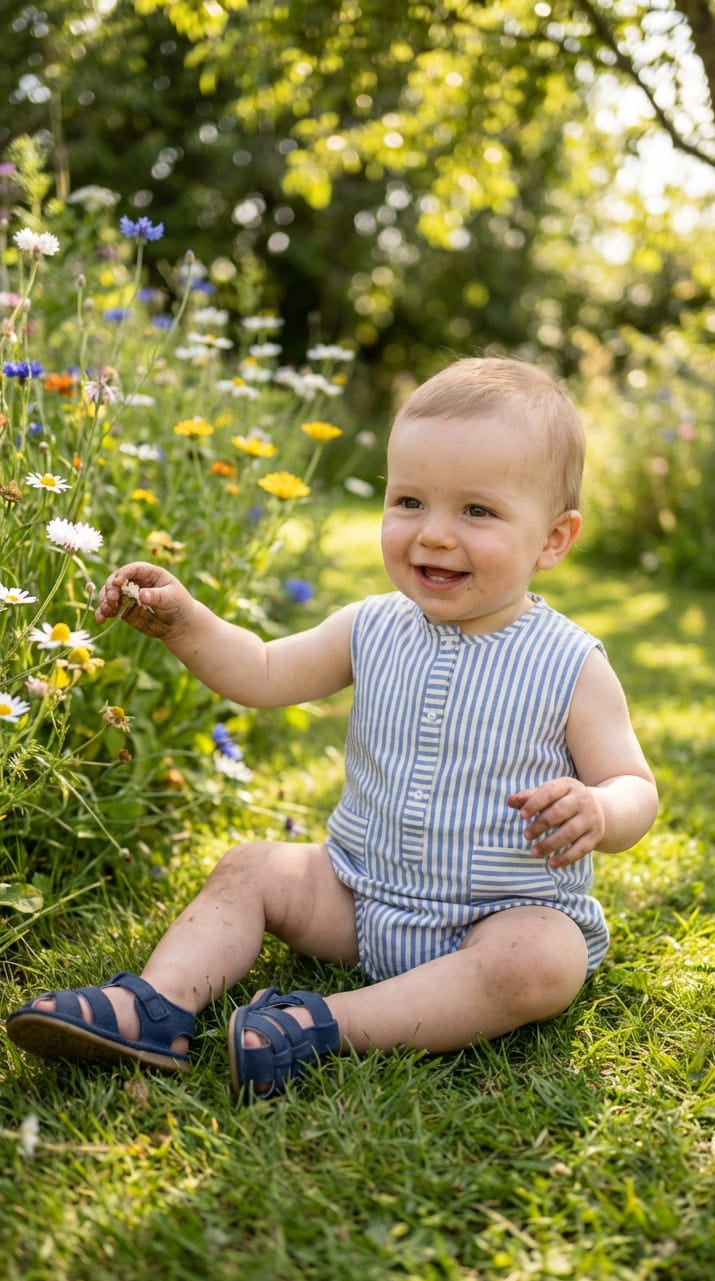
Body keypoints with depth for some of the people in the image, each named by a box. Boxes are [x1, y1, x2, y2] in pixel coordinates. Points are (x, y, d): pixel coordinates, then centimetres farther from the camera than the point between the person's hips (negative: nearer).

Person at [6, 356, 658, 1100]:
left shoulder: (569, 668, -14)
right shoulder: (374, 631, -3)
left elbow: (634, 790, -10)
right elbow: (261, 675, 6)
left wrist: (598, 811, -34)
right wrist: (184, 625, -11)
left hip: (506, 916, -4)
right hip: (363, 895, 4)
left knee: (541, 966, -32)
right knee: (252, 869, -4)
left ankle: (330, 1027, -30)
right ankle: (160, 1005, -17)